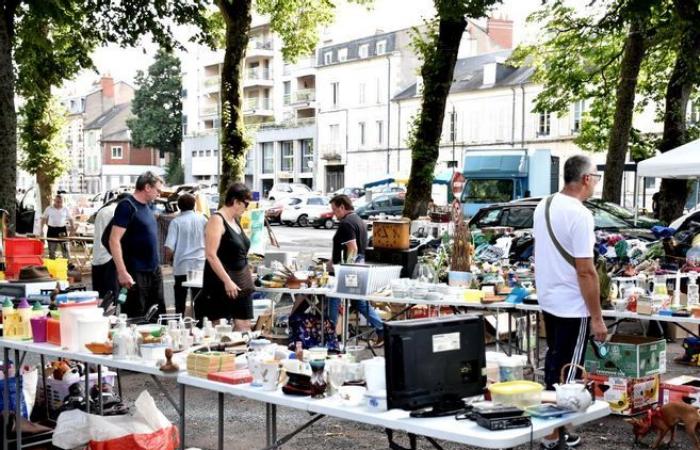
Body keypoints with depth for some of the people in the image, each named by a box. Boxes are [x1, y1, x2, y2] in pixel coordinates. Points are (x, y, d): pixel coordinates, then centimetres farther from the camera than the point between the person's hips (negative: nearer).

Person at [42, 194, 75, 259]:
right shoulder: (49, 209, 3)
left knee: (65, 248, -2)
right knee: (51, 250, 6)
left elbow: (70, 219, 9)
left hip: (62, 230, 0)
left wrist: (73, 226, -5)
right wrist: (41, 229, 2)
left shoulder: (65, 209, 3)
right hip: (52, 230, 0)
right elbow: (44, 219, 8)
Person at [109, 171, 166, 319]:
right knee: (136, 318, -2)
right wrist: (122, 272, -24)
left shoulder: (147, 206, 12)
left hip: (154, 270, 8)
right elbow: (114, 240, -19)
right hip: (136, 273, -8)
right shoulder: (127, 206, -13)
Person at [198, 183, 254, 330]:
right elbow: (211, 255, -20)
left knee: (244, 326, 4)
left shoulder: (236, 220, 13)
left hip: (241, 282, 8)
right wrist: (227, 281, -23)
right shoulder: (217, 220, -13)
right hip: (222, 283, -8)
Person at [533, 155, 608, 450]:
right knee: (566, 371, 1)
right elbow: (585, 271, -22)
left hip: (548, 300, 8)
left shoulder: (544, 206, 6)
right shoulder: (580, 215, -21)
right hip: (572, 307, -8)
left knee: (554, 362, 20)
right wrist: (597, 317, -18)